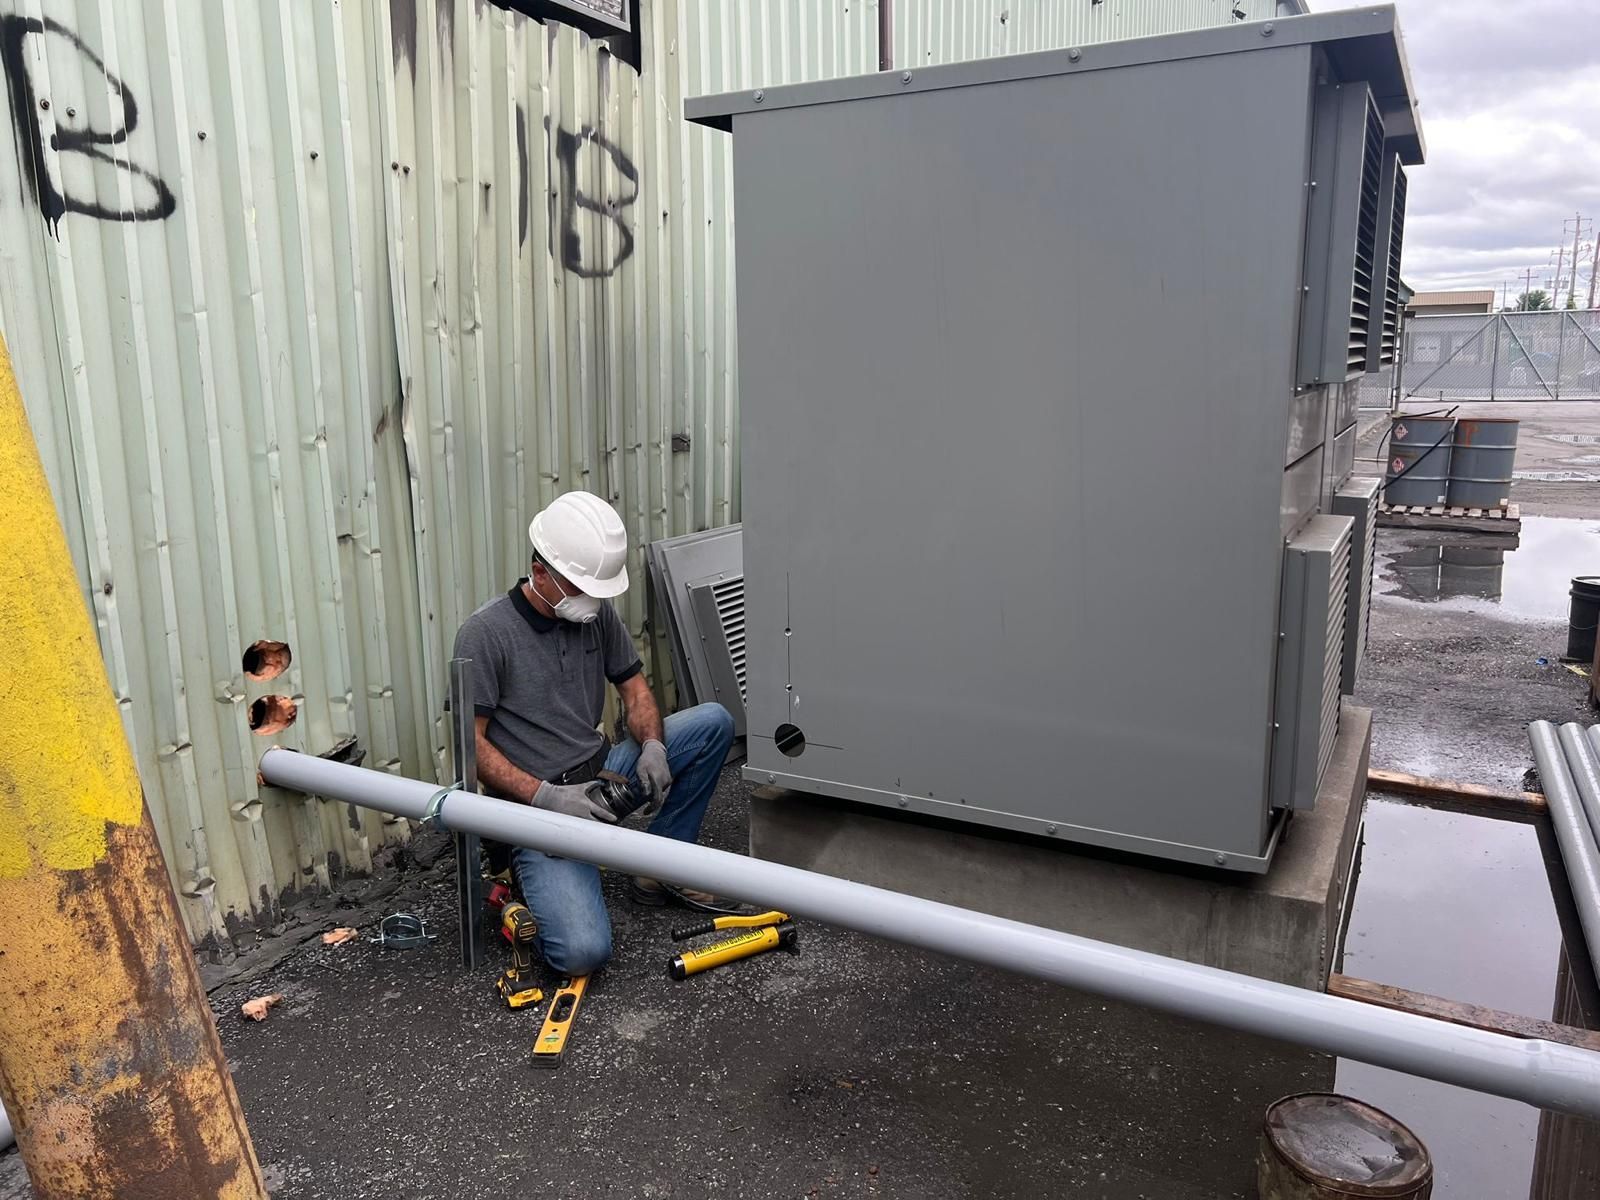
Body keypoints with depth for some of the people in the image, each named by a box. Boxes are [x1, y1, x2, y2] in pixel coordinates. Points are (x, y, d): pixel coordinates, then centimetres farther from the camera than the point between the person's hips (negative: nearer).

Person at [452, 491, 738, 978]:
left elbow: (634, 687, 12)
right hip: (537, 805, -6)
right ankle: (530, 875, 9)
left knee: (713, 721, -7)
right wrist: (547, 797, -24)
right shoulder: (486, 633, -14)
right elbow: (469, 741, -14)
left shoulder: (598, 613, 4)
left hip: (602, 773, 7)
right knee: (583, 951, -25)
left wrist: (653, 746, -10)